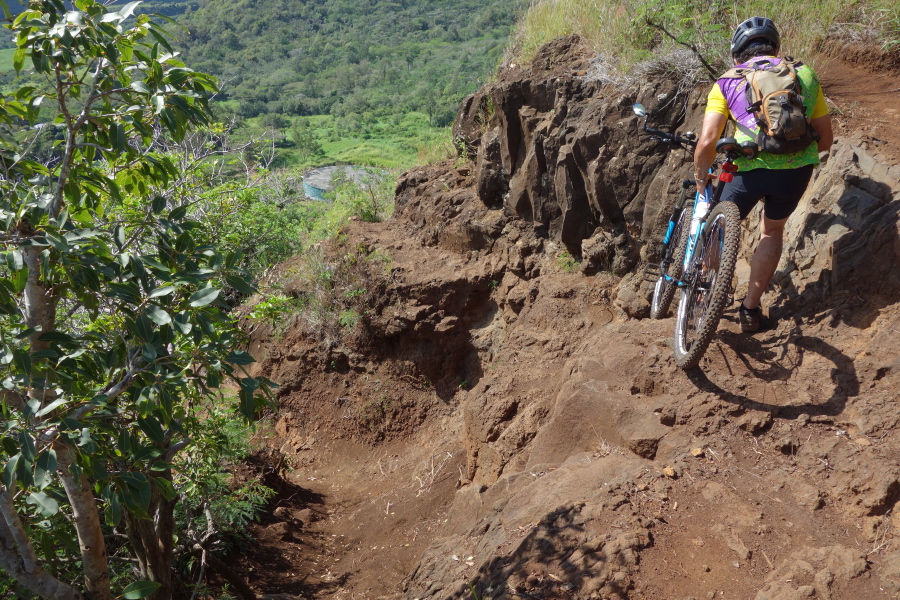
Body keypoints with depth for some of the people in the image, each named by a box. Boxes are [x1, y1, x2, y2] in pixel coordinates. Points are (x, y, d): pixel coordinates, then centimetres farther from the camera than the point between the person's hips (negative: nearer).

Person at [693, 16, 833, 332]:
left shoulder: (728, 82, 9)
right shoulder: (805, 75, 16)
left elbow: (707, 142, -4)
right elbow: (826, 139, 16)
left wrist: (700, 175, 13)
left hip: (751, 169, -2)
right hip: (798, 170, 3)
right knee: (772, 230, 27)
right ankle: (751, 307, 30)